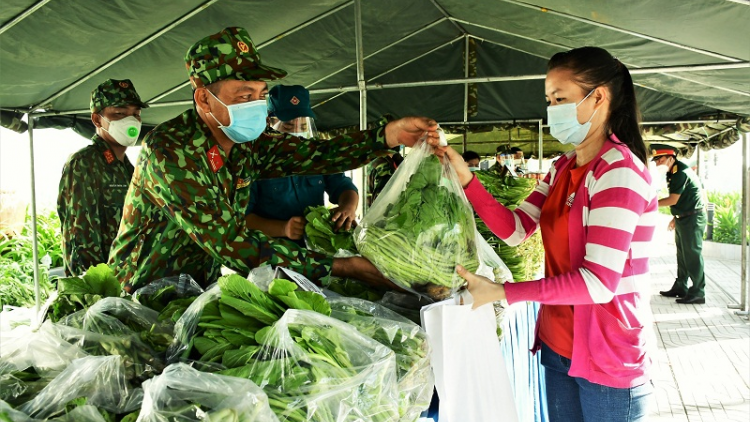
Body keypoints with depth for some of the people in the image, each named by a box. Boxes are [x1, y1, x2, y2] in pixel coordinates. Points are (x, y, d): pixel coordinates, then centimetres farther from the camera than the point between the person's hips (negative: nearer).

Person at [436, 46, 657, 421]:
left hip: (609, 361, -7)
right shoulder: (563, 169, 8)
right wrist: (466, 180, -8)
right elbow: (516, 230, 3)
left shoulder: (619, 171, -18)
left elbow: (598, 282, -25)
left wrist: (501, 292, -26)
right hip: (557, 345, 7)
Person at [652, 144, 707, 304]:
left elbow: (673, 200, -19)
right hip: (683, 218, 10)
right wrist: (675, 218, 18)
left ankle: (698, 293, -2)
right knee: (682, 254, 15)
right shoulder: (672, 173, 12)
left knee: (692, 255, -7)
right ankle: (680, 287, 23)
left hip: (693, 218, -10)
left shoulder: (681, 172, -18)